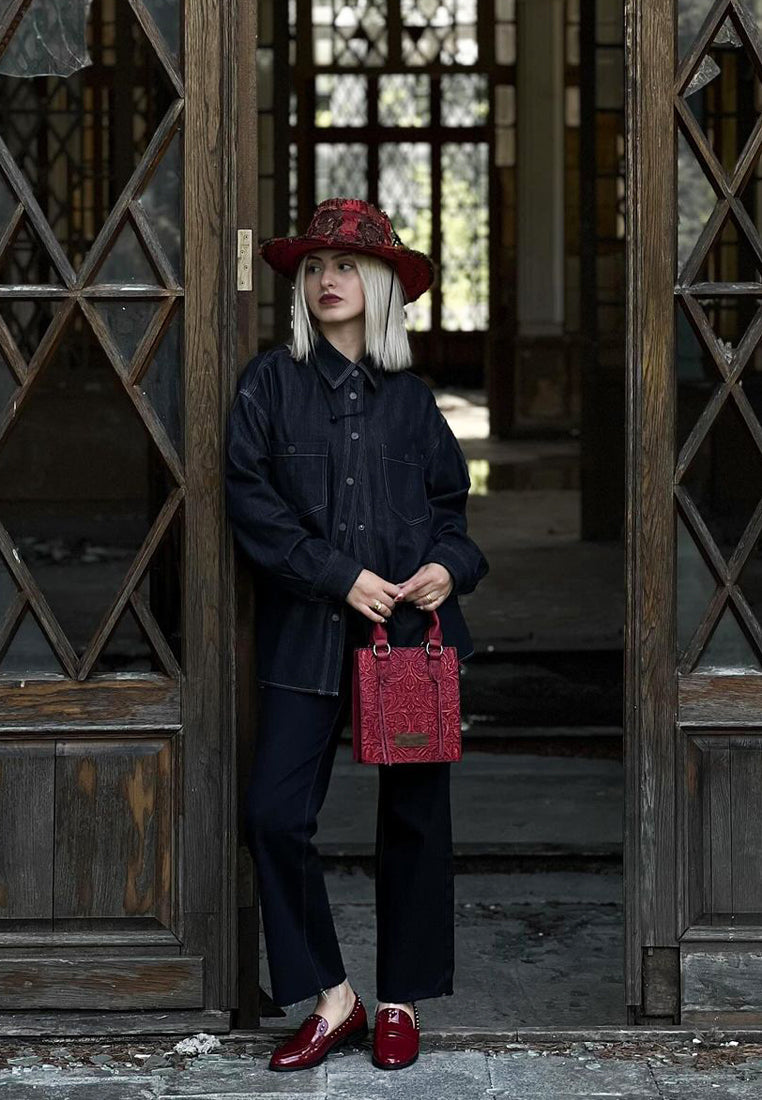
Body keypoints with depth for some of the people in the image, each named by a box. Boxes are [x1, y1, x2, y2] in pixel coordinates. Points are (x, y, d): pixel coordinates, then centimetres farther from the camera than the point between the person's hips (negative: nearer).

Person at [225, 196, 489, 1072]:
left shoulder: (409, 396, 10)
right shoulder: (271, 383, 3)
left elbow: (451, 499, 18)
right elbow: (251, 500, -5)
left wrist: (450, 565, -3)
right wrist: (340, 578, -12)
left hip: (413, 629, 2)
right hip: (307, 632, -2)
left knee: (413, 817, 5)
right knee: (275, 812, -10)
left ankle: (401, 1001, 19)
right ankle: (330, 998, 5)